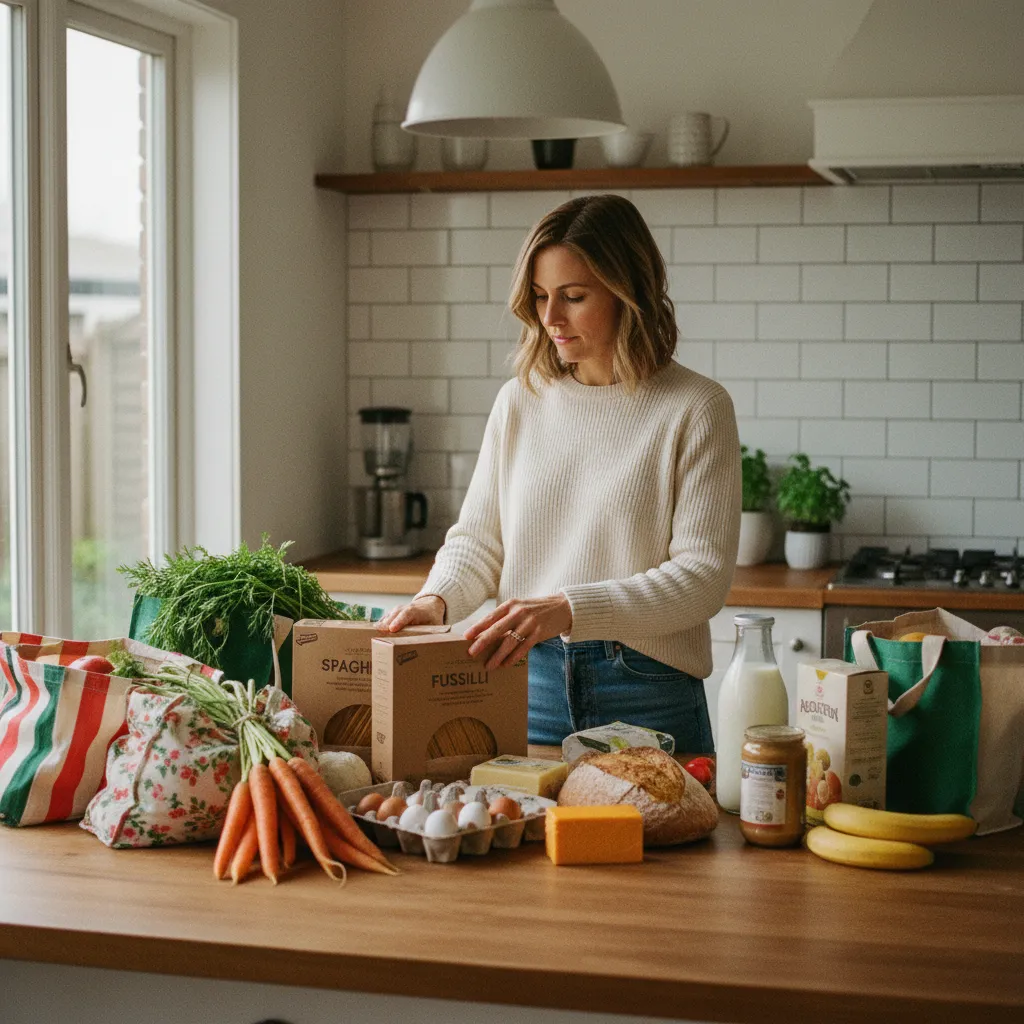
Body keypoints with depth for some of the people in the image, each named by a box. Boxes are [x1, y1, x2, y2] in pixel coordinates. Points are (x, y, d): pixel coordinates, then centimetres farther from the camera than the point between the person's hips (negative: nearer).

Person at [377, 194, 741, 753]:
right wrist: (436, 599, -11)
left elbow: (703, 574, -13)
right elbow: (479, 539, 11)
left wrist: (567, 610, -23)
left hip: (649, 694, -3)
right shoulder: (520, 401, 7)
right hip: (529, 682, 4)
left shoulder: (696, 409, -7)